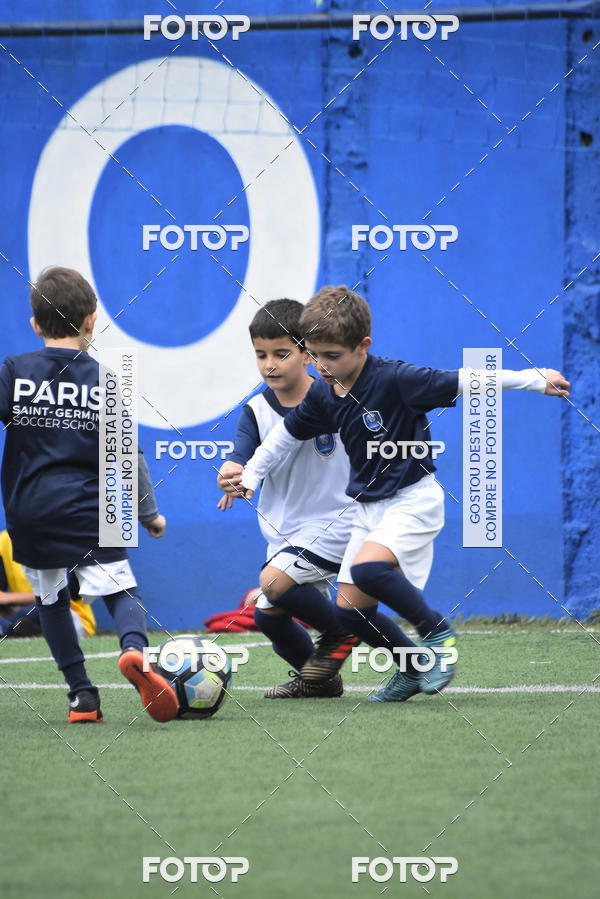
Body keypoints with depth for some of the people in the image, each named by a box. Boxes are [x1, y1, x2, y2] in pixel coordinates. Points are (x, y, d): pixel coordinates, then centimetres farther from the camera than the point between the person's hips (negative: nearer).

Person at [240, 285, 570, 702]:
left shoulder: (395, 379, -20)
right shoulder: (322, 395, 0)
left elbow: (462, 382, -20)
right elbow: (287, 433, 19)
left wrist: (537, 379, -22)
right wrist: (250, 474, 24)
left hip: (414, 499, -7)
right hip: (368, 507, 7)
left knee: (368, 569, -32)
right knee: (351, 612, 0)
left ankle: (437, 630, -12)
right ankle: (412, 669, 21)